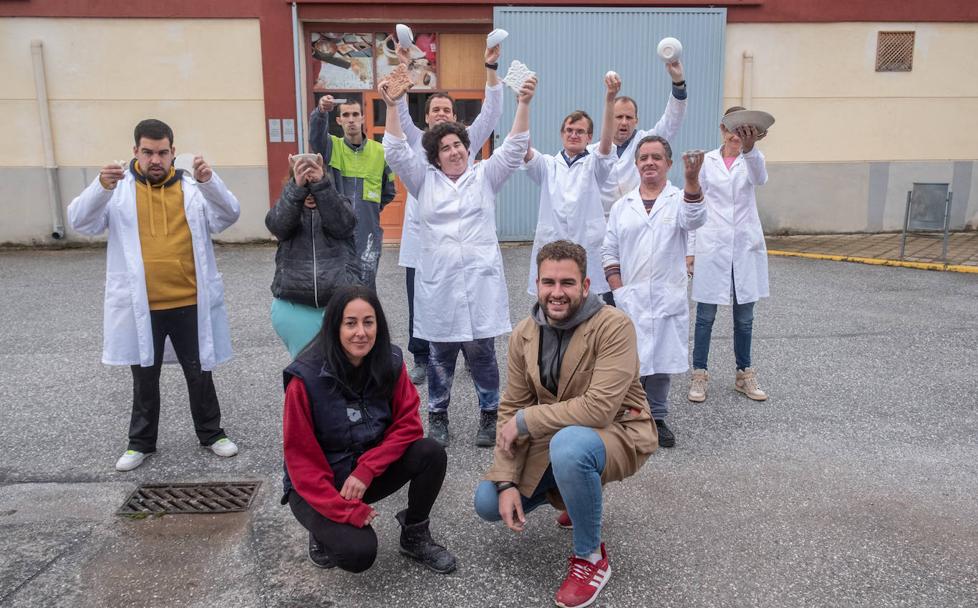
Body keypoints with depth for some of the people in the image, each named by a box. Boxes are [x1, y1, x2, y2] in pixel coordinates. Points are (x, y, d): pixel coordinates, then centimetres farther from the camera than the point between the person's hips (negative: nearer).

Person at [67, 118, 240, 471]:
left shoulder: (192, 188, 2)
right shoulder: (118, 188, 1)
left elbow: (227, 217, -12)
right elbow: (80, 222, -10)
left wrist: (210, 181, -30)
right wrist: (101, 187, -29)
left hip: (189, 303, 0)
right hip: (139, 306, 0)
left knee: (198, 373, 12)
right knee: (144, 377, 15)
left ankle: (211, 433, 29)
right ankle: (141, 442, 31)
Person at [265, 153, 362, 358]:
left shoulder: (339, 203, 9)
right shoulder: (286, 206, 10)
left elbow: (342, 225, -14)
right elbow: (279, 225, -14)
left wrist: (320, 185, -26)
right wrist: (297, 187, -28)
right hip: (294, 307, 1)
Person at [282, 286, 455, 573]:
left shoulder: (390, 363, -11)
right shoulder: (305, 379, -22)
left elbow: (408, 424, -9)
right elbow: (300, 459, -18)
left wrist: (366, 470, -22)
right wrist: (347, 511, -22)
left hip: (368, 472, 4)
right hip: (318, 487, -4)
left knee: (432, 454, -21)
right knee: (359, 553, -27)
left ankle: (415, 536, 3)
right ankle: (324, 531, 8)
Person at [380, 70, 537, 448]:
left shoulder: (485, 177, 8)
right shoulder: (424, 180, 9)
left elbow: (514, 148, -2)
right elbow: (396, 151, -1)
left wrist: (523, 103, -14)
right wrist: (392, 106, -12)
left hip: (480, 282, -1)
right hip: (438, 283, 1)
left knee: (482, 352, 4)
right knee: (440, 354, 9)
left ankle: (489, 415, 20)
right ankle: (437, 415, 24)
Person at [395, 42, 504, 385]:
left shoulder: (467, 141, 9)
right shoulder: (416, 141, 10)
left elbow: (492, 111, 0)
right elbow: (400, 111, -2)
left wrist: (491, 67, -9)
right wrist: (404, 68, -11)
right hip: (420, 235, 1)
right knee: (419, 302, 4)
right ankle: (421, 360, 17)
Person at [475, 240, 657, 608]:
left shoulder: (614, 326, -23)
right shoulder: (523, 334, -4)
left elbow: (599, 409, -31)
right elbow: (511, 411, -3)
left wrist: (526, 421, -23)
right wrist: (507, 483, -13)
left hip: (617, 434, -6)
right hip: (552, 440, 6)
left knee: (568, 444, -39)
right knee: (488, 502, -3)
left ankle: (591, 558, -13)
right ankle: (578, 496, 24)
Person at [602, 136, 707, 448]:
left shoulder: (680, 199, 3)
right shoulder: (622, 206, 9)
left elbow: (695, 218, -21)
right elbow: (609, 253, 10)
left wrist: (692, 178, -37)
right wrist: (618, 290, -2)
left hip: (667, 299, -1)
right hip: (630, 299, 1)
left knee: (661, 361, 7)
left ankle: (657, 418, 24)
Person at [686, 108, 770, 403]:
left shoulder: (751, 159, 3)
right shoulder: (706, 161, 2)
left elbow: (760, 178, -23)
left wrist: (749, 147, -43)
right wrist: (690, 249, 1)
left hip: (746, 247, 2)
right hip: (712, 246, -1)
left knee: (744, 316, 11)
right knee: (706, 314, 3)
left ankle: (744, 374, 24)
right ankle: (699, 375, 12)